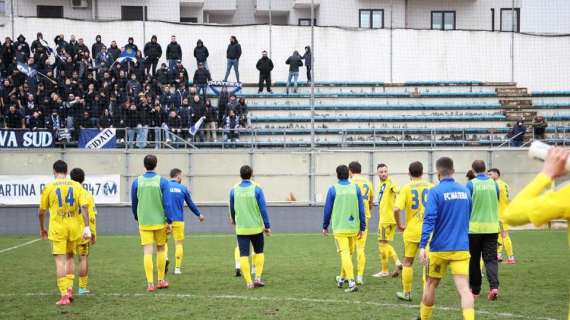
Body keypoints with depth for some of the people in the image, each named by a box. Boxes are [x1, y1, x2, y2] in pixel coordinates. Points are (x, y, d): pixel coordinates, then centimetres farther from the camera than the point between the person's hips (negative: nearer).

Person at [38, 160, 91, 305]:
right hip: (74, 227, 3)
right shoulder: (76, 186, 3)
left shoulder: (49, 187, -1)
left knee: (60, 261, -1)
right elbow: (84, 207, -7)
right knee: (69, 257, 20)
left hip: (57, 228, -3)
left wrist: (42, 229, 18)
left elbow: (41, 212, 4)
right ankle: (69, 288, 12)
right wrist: (87, 227, -9)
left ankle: (64, 295, -5)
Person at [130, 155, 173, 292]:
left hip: (144, 222, 1)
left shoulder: (136, 182, 0)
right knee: (161, 250, 15)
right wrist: (169, 222, -4)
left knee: (147, 252, 0)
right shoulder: (162, 181, -6)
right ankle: (161, 281, 21)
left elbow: (134, 204, 9)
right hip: (160, 221, -1)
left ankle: (150, 283, -4)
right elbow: (167, 203, -10)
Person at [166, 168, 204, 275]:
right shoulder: (183, 188, 4)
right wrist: (199, 214, 26)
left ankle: (165, 258, -14)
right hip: (178, 220, 0)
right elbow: (191, 204, 12)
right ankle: (177, 268, 6)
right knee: (179, 243, 8)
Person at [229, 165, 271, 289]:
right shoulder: (256, 189, -7)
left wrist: (234, 220, 33)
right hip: (256, 227, -1)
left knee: (243, 255, 4)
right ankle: (258, 278, 8)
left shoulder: (234, 190, -1)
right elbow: (263, 209, -8)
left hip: (241, 228, 1)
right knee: (259, 252, 18)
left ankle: (249, 282, -2)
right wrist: (267, 226, -1)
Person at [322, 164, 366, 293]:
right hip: (353, 227, 4)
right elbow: (361, 209, 2)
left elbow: (328, 209, -1)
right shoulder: (355, 188, 2)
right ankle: (342, 278, 34)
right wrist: (362, 228, 10)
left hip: (339, 228, -3)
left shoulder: (333, 189, -6)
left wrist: (325, 227, 12)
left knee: (345, 254, -5)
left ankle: (352, 282, -17)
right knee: (348, 253, 18)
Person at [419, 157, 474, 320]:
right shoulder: (465, 191, 8)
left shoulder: (435, 192, -7)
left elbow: (429, 220, -17)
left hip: (439, 248, -2)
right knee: (463, 288, -7)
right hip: (461, 248, 2)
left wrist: (422, 246, -21)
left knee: (431, 284, 16)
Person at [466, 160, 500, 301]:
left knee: (474, 259, 10)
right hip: (492, 227, 2)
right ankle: (494, 286, -18)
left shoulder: (471, 184, -7)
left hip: (475, 227, -2)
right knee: (491, 258, 2)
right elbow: (497, 203, 15)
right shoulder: (494, 183, 4)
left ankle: (475, 289, 18)